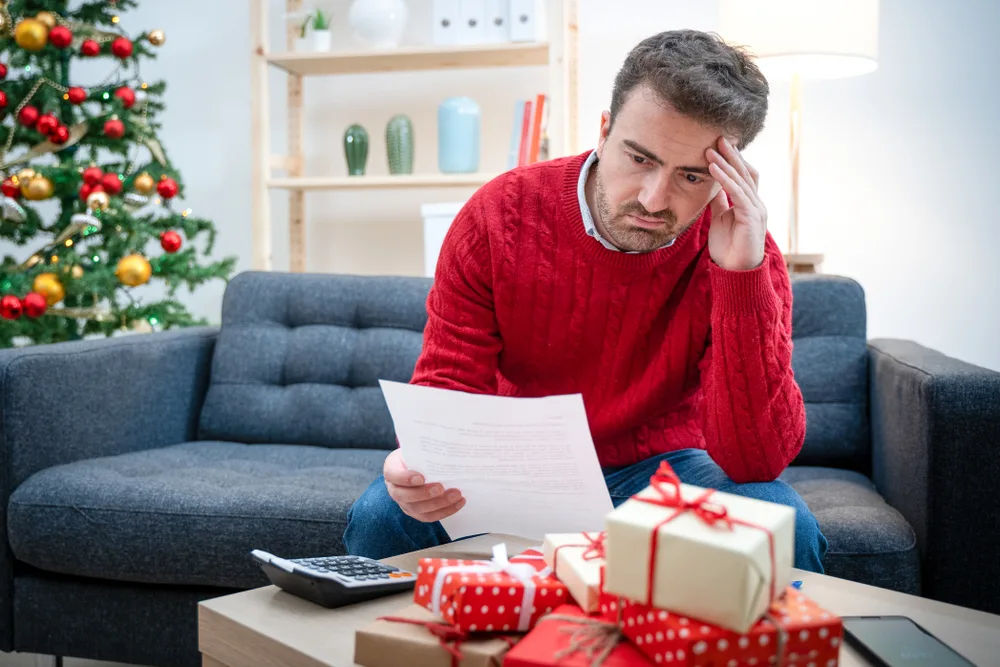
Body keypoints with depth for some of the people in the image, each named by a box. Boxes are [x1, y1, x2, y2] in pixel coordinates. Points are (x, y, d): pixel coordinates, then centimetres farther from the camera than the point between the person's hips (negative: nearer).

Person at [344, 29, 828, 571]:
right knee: (380, 519, -25)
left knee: (784, 526, -29)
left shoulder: (742, 253, -17)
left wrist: (742, 277, -35)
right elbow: (445, 388, -13)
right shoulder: (497, 216, -16)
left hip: (661, 464, 0)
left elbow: (755, 460, -25)